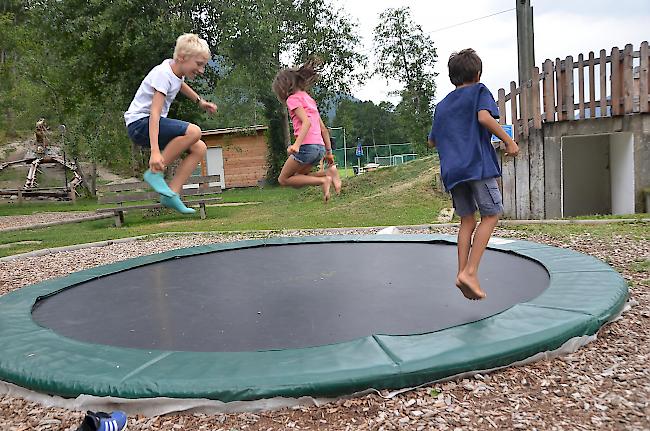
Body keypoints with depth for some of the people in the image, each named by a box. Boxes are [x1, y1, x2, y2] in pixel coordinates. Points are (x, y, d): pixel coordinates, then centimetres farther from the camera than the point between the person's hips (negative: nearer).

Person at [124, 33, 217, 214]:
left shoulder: (176, 69, 7)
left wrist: (200, 101, 34)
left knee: (199, 149, -5)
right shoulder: (163, 74, -20)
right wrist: (155, 151, -39)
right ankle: (155, 172, -17)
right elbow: (154, 113, -30)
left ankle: (171, 194, -8)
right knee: (193, 131, -29)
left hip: (155, 123, 9)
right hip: (139, 123, -9)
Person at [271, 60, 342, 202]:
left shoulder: (293, 98, 0)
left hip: (307, 146, -8)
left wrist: (296, 144, -28)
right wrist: (329, 151, 23)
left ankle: (323, 181, -9)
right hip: (320, 148, 8)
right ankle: (329, 172, 1)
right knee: (297, 177, 22)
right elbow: (324, 128, 21)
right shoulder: (309, 99, 23)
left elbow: (306, 122, -17)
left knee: (283, 179, 7)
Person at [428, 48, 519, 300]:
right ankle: (470, 272, -11)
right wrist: (509, 141, -7)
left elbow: (432, 141, 25)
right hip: (478, 164, -6)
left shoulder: (442, 105, 23)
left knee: (467, 220, 10)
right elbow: (484, 117, -13)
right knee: (491, 215, 0)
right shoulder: (479, 91, 7)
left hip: (451, 169, 6)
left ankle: (462, 272, 2)